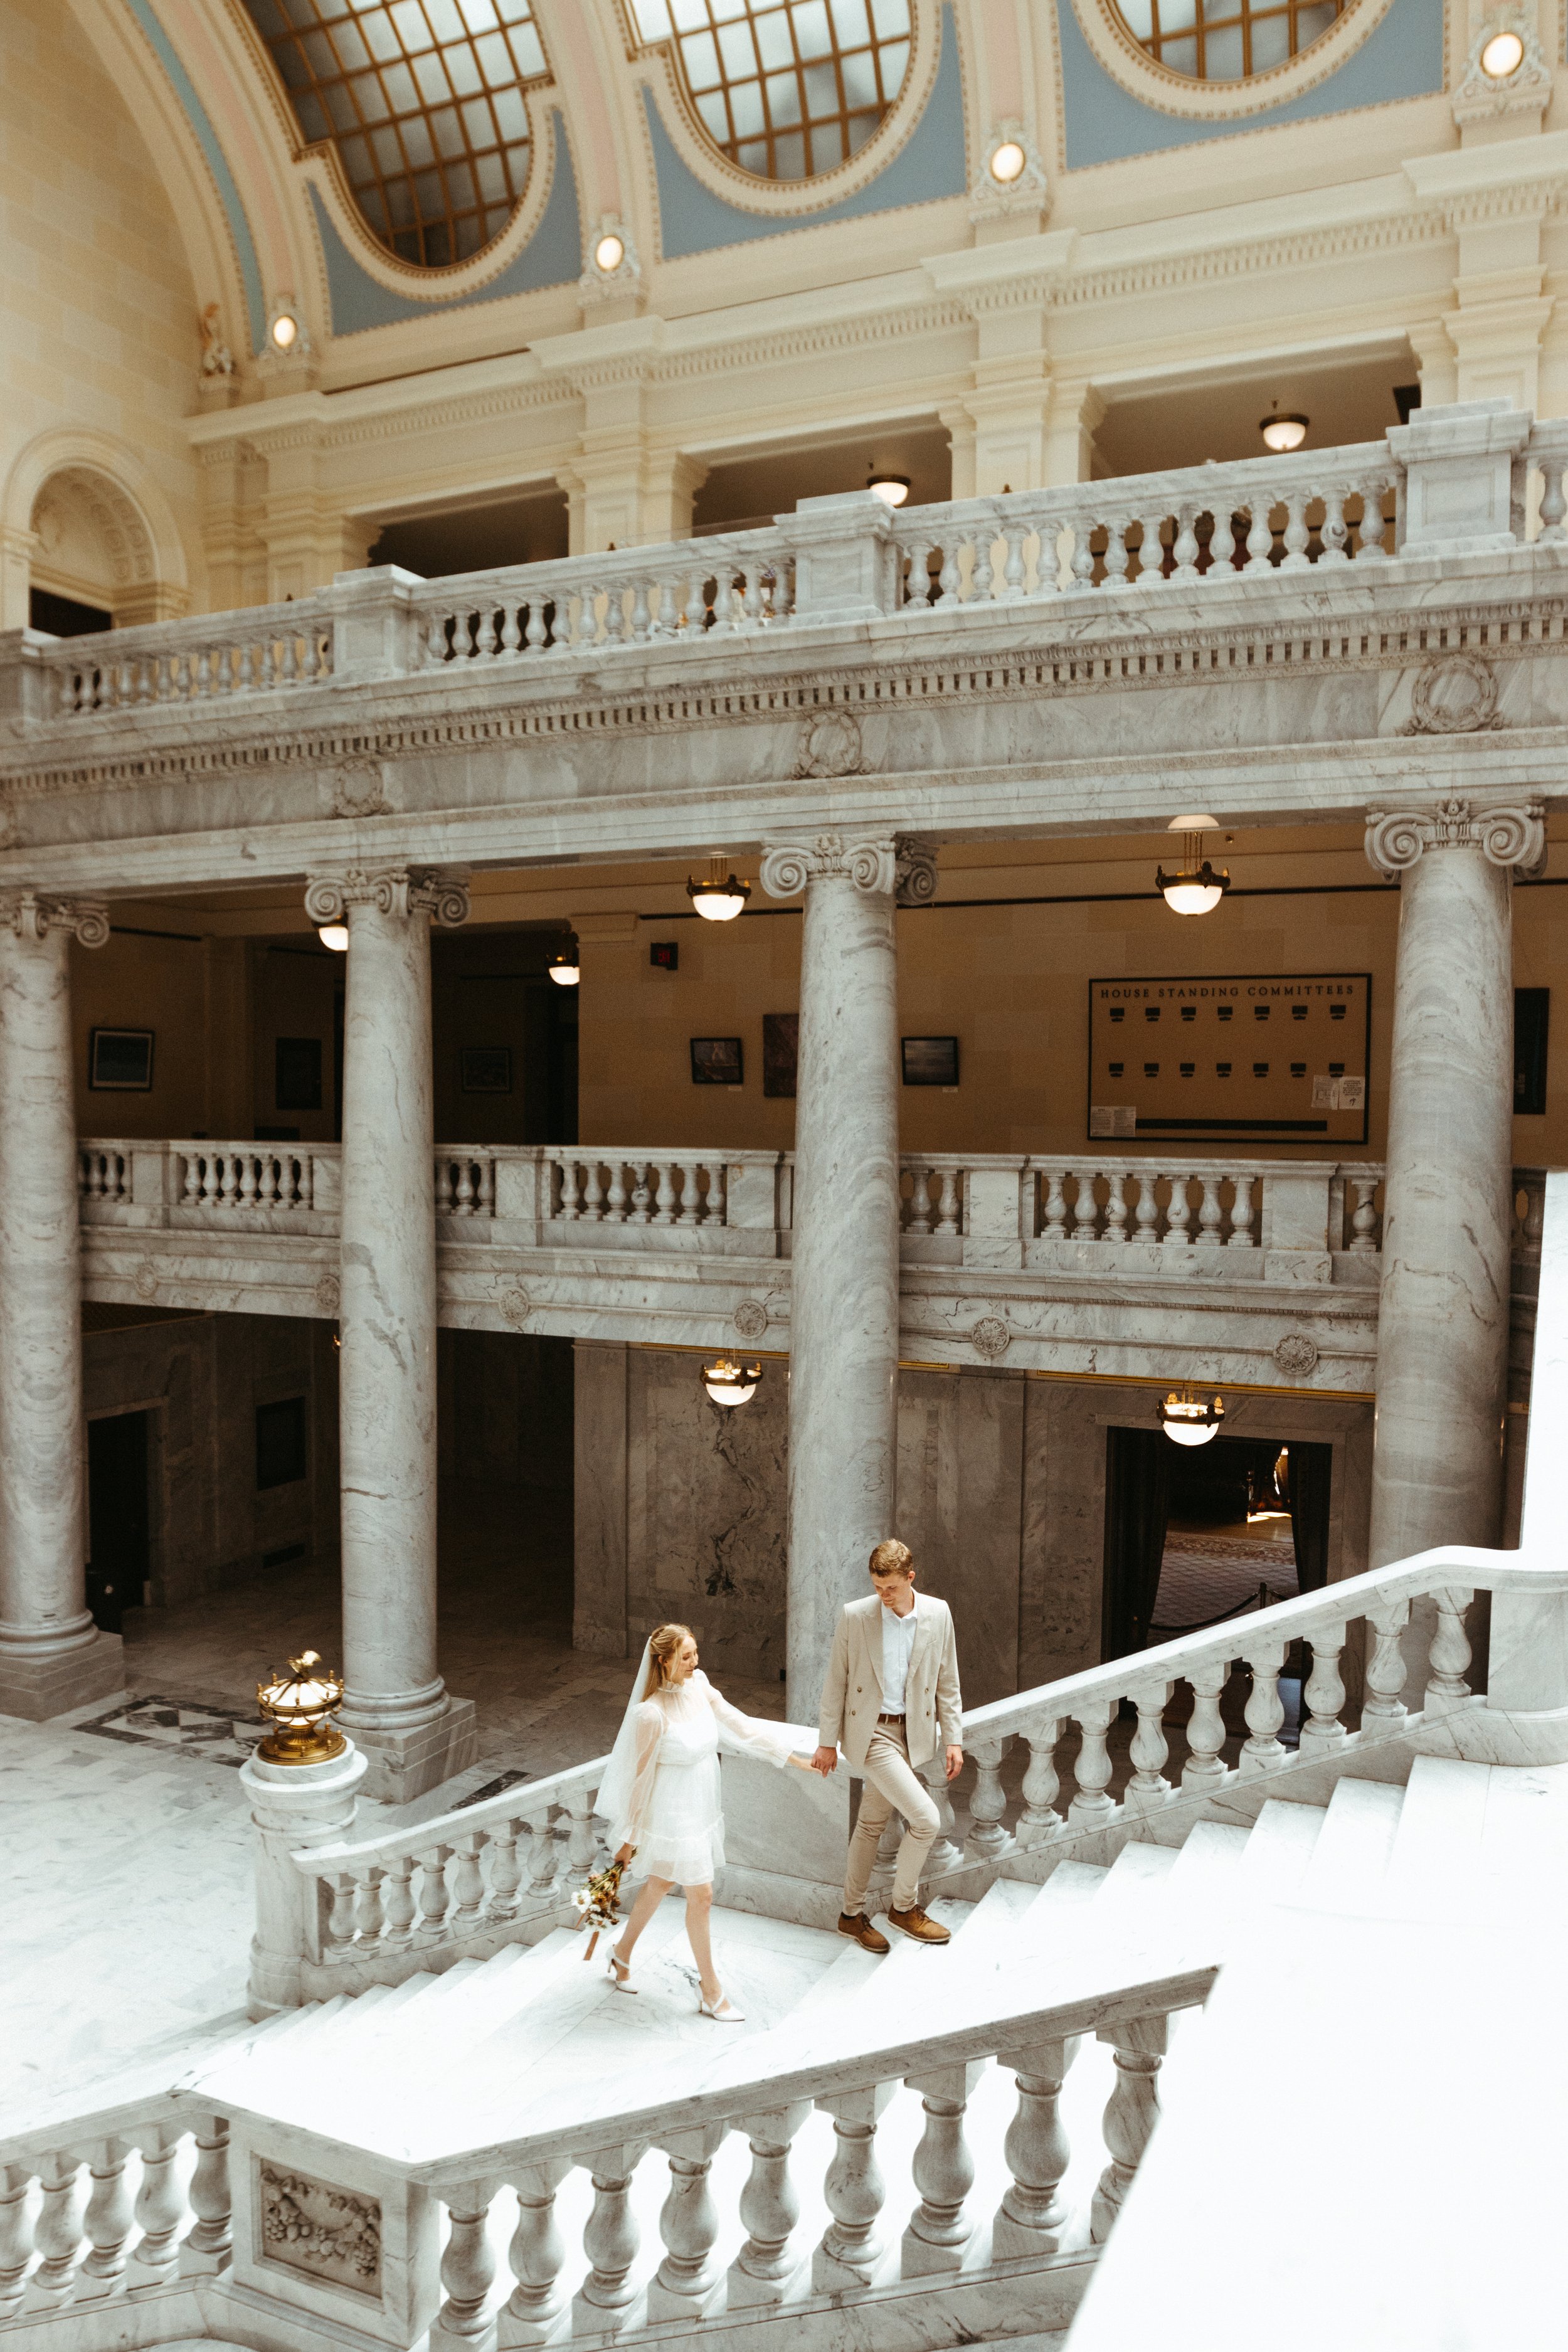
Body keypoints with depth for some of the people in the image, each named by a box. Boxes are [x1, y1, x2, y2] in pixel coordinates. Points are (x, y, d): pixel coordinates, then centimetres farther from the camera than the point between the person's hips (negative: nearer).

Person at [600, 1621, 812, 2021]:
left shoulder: (700, 1689, -7)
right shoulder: (651, 1713, -27)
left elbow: (742, 1726, 2)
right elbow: (639, 1775, -17)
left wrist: (797, 1760, 4)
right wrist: (630, 1836, -8)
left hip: (700, 1805, 7)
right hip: (674, 1813, -7)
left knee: (662, 1883, 23)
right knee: (701, 1896, 4)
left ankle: (623, 1952, 46)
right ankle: (711, 1992, 22)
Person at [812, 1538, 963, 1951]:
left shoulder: (938, 1613, -4)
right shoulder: (854, 1616, -12)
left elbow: (947, 1681, 6)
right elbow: (836, 1682, -4)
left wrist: (953, 1738, 5)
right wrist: (828, 1742, 0)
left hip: (912, 1731, 4)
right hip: (870, 1731, -4)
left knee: (871, 1824, 15)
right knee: (925, 1818, -11)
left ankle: (852, 1915, 31)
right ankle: (904, 1906, 12)